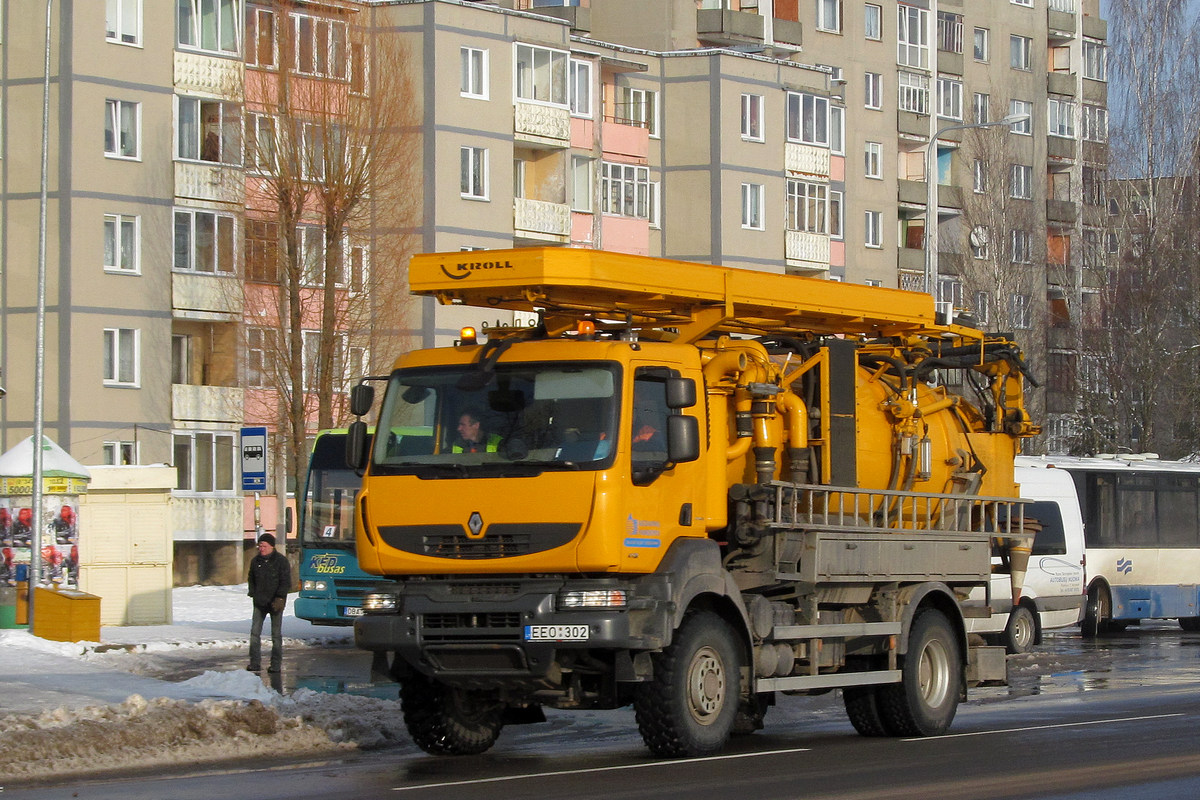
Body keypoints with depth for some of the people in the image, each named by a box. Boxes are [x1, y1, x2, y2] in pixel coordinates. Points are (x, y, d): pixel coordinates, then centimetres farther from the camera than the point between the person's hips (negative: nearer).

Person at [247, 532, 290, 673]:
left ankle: (276, 664, 7)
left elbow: (286, 582, -7)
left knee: (276, 634, 2)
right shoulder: (255, 561, 9)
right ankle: (255, 663, 1)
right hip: (259, 603, 4)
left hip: (275, 603, -4)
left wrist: (279, 598, -16)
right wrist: (252, 594, 7)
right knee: (255, 632, -3)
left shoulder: (281, 560, -4)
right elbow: (251, 579, 20)